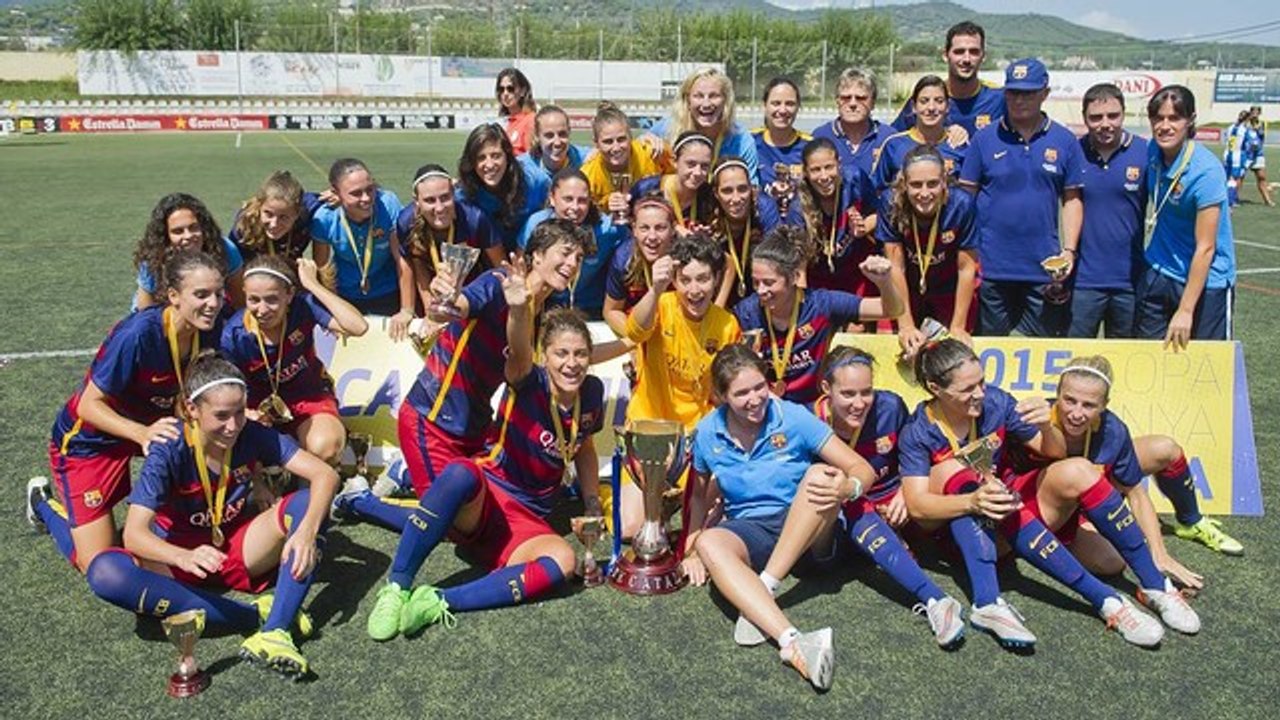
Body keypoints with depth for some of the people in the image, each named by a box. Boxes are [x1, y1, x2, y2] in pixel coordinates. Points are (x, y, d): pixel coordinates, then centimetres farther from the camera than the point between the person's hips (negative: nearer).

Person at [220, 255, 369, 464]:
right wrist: (246, 413, -30)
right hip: (262, 404, 1)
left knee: (325, 448, -33)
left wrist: (312, 284, -32)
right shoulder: (234, 335, -18)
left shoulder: (302, 306, -21)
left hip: (310, 396, -1)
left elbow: (358, 327, -35)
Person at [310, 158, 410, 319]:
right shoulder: (324, 218, -20)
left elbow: (403, 261, -19)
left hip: (388, 296, 0)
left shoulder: (388, 205, -24)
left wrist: (407, 311, -18)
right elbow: (321, 268, -8)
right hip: (346, 298, 1)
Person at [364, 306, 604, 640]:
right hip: (484, 497, -4)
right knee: (459, 473, -40)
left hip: (526, 522, 4)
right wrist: (519, 310, -58)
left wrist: (593, 510, 11)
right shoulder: (530, 384, -12)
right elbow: (519, 353, -36)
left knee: (563, 561, -32)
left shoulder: (591, 393, 1)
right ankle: (397, 588, -30)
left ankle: (439, 602, -30)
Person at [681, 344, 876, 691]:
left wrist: (848, 487, -34)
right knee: (710, 544, -33)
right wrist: (691, 549, 0)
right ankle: (791, 642, -53)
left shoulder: (793, 418, -10)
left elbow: (863, 469, -10)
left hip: (806, 530, -1)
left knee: (820, 473, -31)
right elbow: (701, 494, 14)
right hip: (748, 530, 2)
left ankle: (764, 589, -31)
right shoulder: (708, 433, -1)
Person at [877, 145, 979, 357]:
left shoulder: (961, 205, -28)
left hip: (951, 292, 0)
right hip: (907, 291, 0)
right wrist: (906, 325, -25)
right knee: (908, 347, 12)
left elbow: (966, 268, -21)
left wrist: (958, 327, -21)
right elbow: (895, 266, -22)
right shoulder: (892, 204, -27)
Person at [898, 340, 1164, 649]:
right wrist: (973, 502, -43)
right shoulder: (917, 434, -15)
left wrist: (1047, 426, -26)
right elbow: (916, 505, -26)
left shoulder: (995, 402, -10)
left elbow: (1055, 453, -3)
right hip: (954, 526, -2)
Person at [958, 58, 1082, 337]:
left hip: (1045, 268, 1)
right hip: (992, 266, -1)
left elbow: (1071, 199, 8)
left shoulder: (1064, 141, 5)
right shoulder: (984, 139, 2)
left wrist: (1069, 250, -3)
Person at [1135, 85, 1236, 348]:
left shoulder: (1206, 171, -23)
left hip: (1205, 280, -6)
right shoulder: (1153, 151, -5)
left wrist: (1185, 311, -24)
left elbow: (1205, 247, -22)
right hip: (1158, 274, 6)